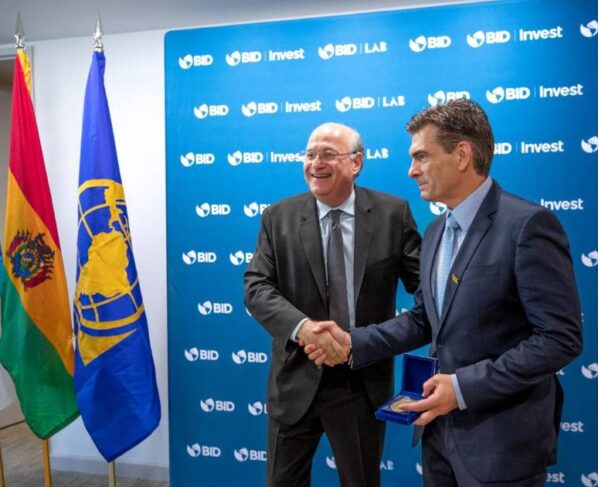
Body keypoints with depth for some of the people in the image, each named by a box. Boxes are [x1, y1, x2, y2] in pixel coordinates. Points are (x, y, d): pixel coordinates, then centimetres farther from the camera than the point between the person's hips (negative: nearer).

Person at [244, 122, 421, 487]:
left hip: (364, 381, 0)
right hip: (297, 379, 1)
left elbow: (425, 283, -4)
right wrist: (303, 326, -27)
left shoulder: (392, 213, -3)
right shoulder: (279, 217, -2)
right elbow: (257, 287, -9)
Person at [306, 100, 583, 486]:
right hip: (441, 425, 7)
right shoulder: (437, 231, 8)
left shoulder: (528, 224, -18)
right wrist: (354, 343, -1)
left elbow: (561, 338, -20)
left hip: (502, 436, -7)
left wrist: (465, 386, -23)